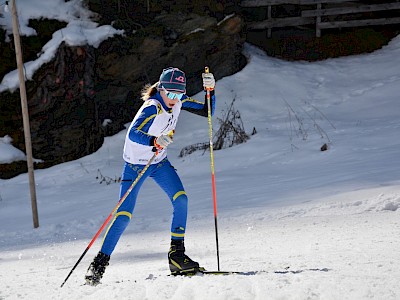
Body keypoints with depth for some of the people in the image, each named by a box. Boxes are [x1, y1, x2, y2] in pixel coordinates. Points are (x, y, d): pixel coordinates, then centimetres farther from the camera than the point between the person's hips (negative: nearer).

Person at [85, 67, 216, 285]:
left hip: (159, 161, 6)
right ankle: (100, 262, 1)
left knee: (180, 199, -14)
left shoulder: (178, 102, -7)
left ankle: (176, 253, -6)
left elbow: (207, 111, 2)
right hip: (135, 164, -6)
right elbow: (132, 134, -44)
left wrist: (210, 90, -15)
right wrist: (154, 141, -62)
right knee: (124, 215, -10)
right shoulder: (152, 108, -29)